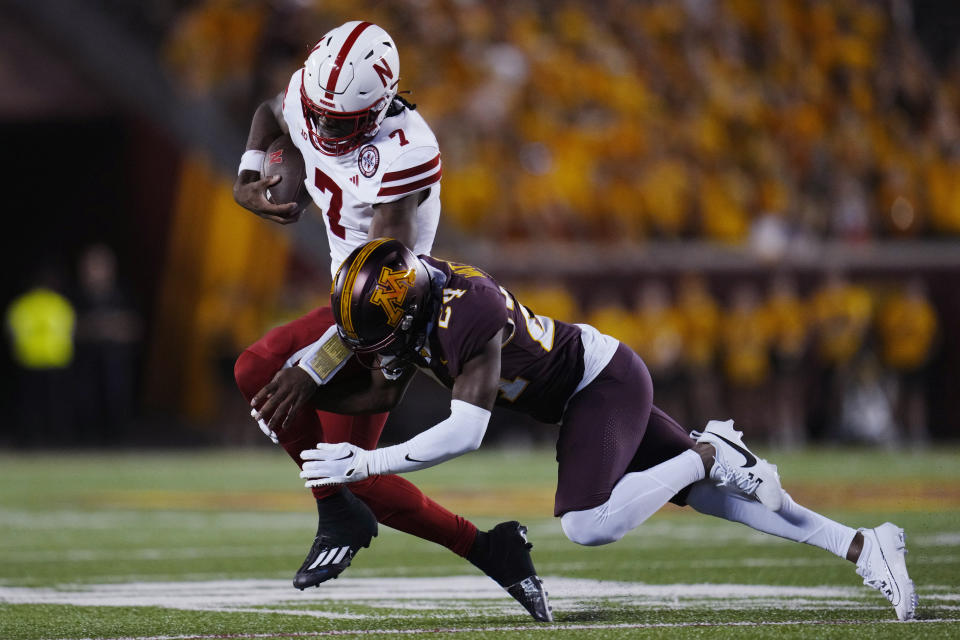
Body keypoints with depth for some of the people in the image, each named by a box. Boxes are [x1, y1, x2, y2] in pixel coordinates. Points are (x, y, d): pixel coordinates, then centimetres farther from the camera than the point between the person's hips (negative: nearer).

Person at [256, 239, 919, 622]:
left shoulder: (467, 317, -32)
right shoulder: (417, 291, -6)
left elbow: (464, 433, -35)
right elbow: (380, 387, 10)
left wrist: (363, 464, -33)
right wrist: (305, 397, -4)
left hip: (605, 384, -9)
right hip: (596, 382, 9)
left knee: (589, 526, -26)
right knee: (711, 496, 11)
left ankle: (709, 454, -6)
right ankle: (863, 545, 15)